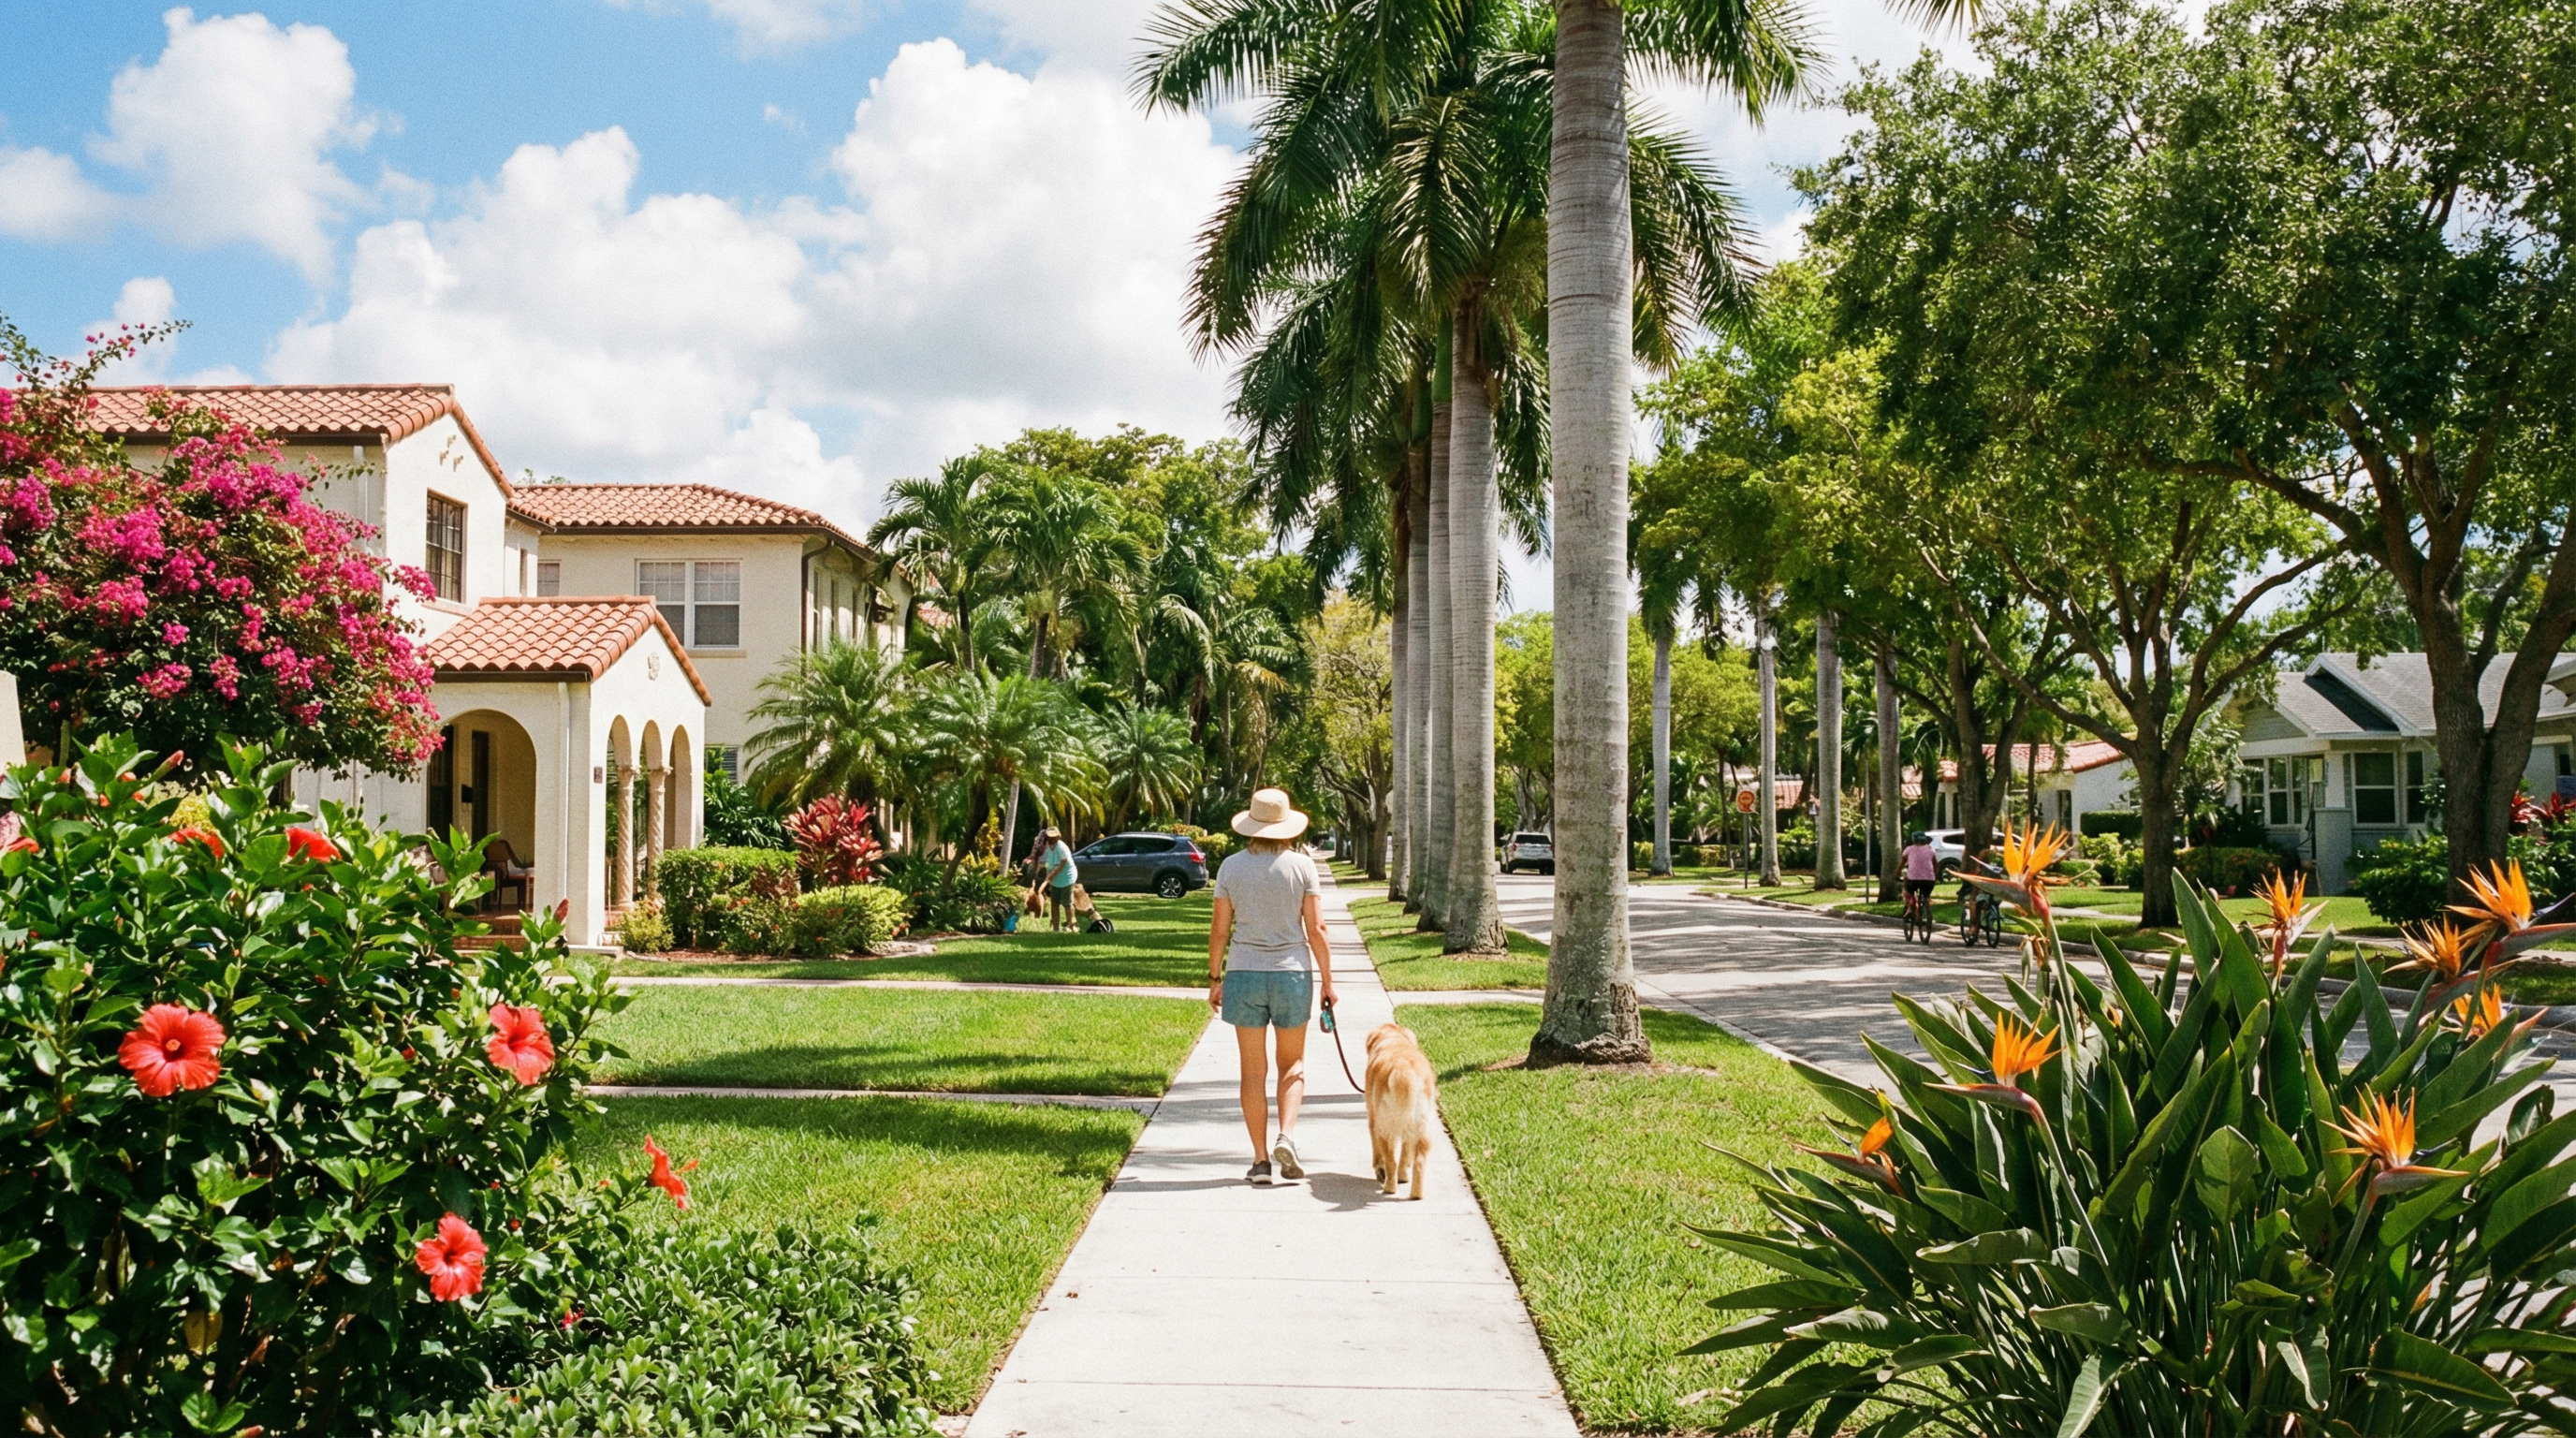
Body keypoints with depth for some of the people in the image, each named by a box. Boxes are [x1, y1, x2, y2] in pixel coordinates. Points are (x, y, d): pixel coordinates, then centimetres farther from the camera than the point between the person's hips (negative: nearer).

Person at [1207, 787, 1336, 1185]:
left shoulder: (1231, 867, -1)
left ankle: (1261, 1160, 7)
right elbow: (1316, 930, -4)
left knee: (1254, 1070, 8)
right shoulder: (1302, 865, -3)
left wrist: (1214, 978, 11)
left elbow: (1219, 930, 1)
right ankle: (1287, 1136, -6)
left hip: (1244, 973, 1)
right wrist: (1327, 980, 4)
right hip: (1292, 972, 0)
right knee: (1292, 1064, 16)